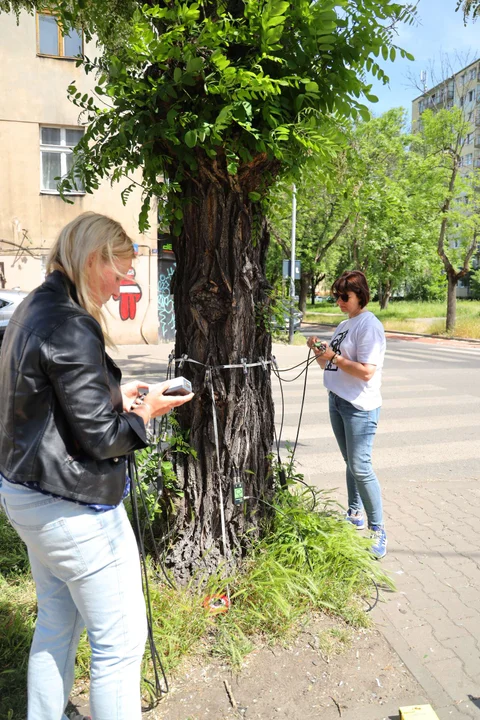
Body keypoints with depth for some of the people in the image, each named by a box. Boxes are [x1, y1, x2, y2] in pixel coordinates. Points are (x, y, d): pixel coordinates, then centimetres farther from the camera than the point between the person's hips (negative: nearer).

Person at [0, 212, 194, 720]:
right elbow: (101, 439, -23)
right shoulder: (70, 326, -23)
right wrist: (146, 411, -6)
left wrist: (114, 393, 5)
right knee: (121, 639, 8)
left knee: (57, 625, 26)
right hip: (71, 506, -10)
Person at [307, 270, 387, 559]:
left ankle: (378, 529, 3)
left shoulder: (369, 326, -12)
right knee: (351, 463, 16)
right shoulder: (344, 325, 15)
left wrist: (333, 356, -19)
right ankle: (355, 514, 30)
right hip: (337, 402, 8)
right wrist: (319, 351, 0)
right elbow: (332, 367, 17)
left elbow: (366, 372, -21)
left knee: (360, 467, -9)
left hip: (359, 407, -8)